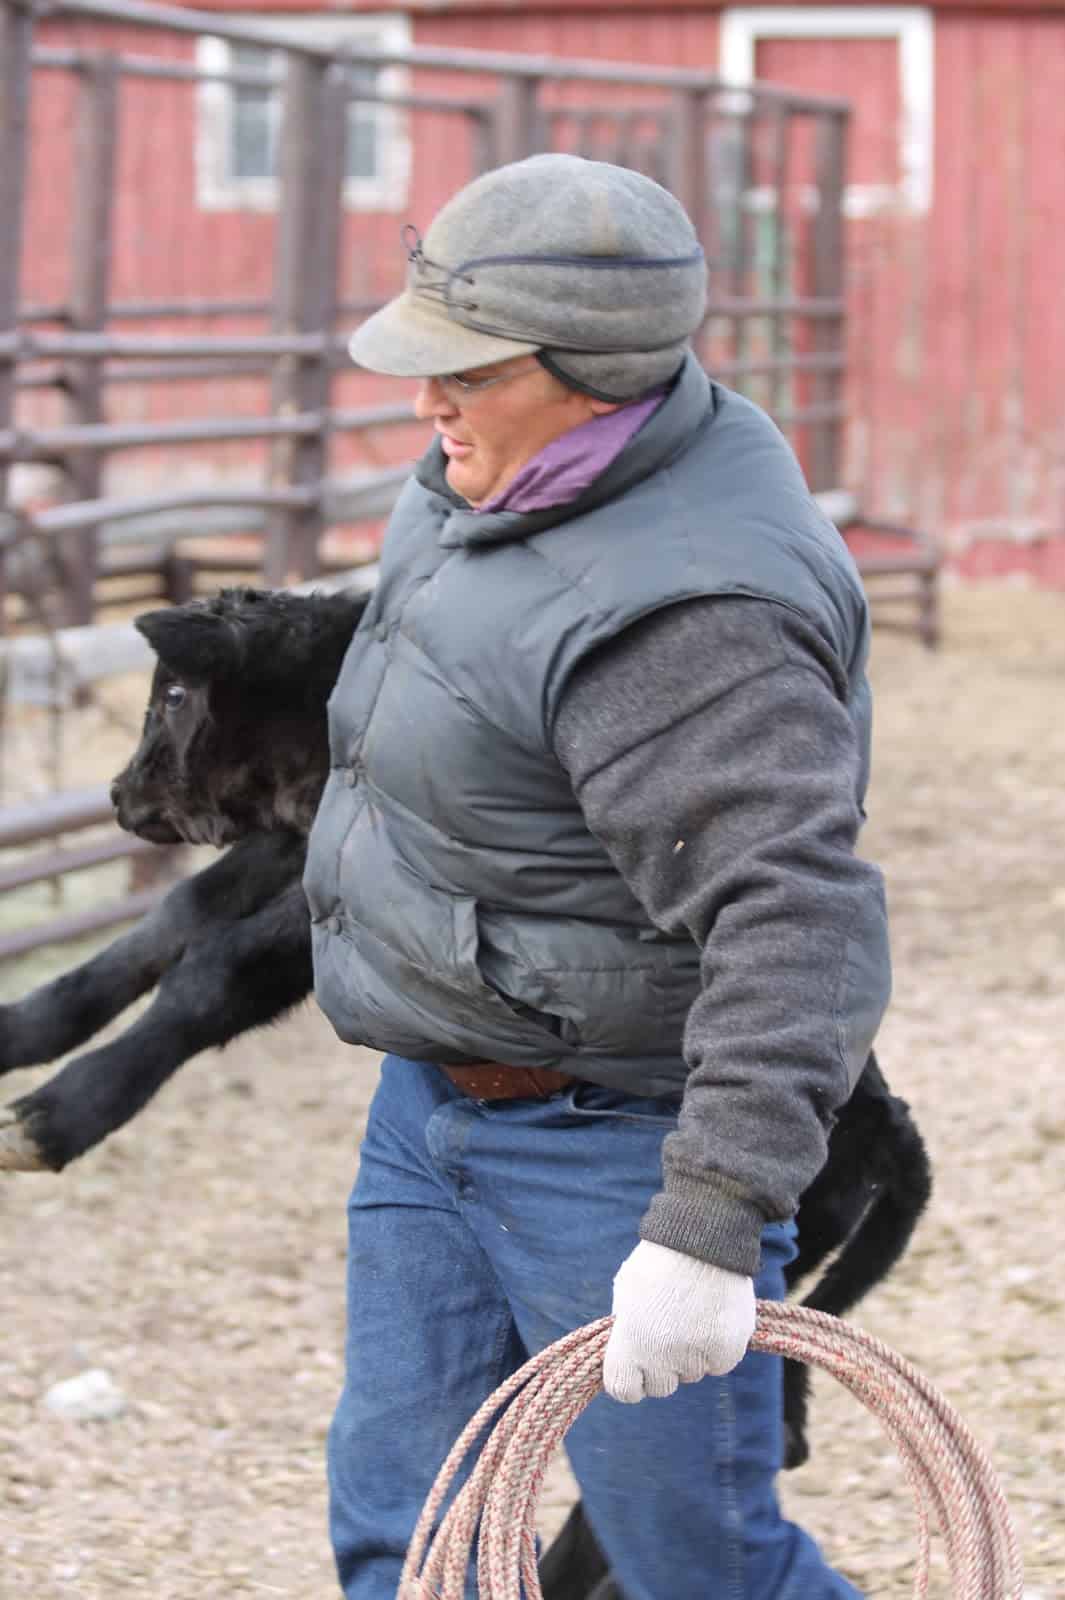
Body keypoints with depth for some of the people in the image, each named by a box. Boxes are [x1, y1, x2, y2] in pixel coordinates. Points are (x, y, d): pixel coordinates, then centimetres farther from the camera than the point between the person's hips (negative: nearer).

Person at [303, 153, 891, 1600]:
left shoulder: (679, 625, -29)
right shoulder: (534, 472, 2)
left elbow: (800, 933, -36)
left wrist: (708, 1231, -41)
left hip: (618, 1140, -9)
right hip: (438, 1101, 9)